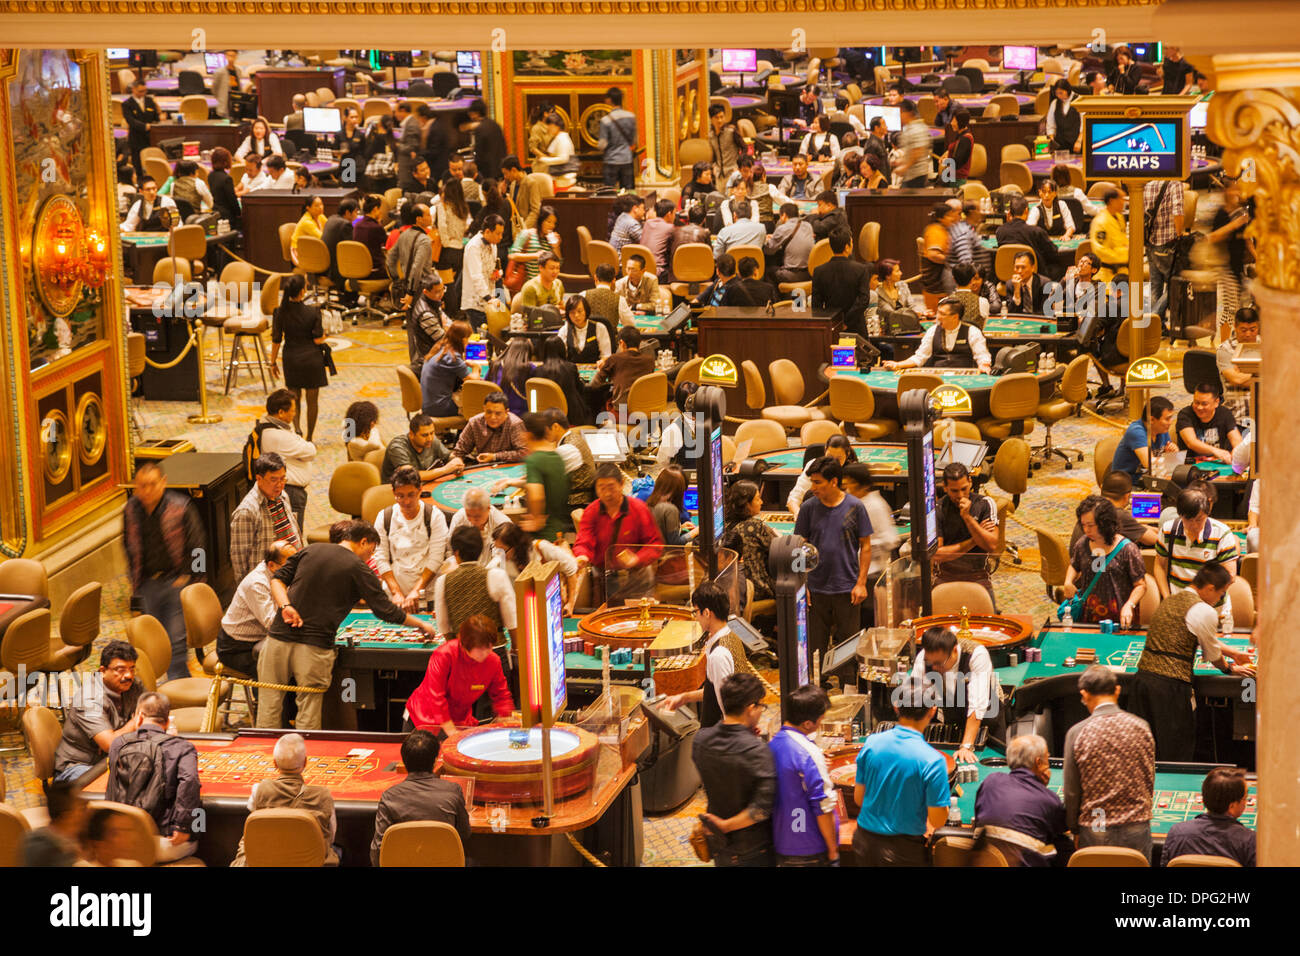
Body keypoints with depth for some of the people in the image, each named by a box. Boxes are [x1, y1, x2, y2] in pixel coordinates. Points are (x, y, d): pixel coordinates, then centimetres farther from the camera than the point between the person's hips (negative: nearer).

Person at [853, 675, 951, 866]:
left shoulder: (872, 743, -7)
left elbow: (859, 797, 3)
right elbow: (938, 820, -16)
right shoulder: (932, 760, -20)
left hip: (865, 841, 4)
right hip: (905, 850, -4)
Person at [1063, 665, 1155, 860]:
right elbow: (1150, 780, 6)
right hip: (1137, 828, 1)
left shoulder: (1077, 733, -9)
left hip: (1094, 832, -1)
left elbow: (1072, 792, -3)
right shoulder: (1140, 727, -4)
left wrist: (1073, 828, 11)